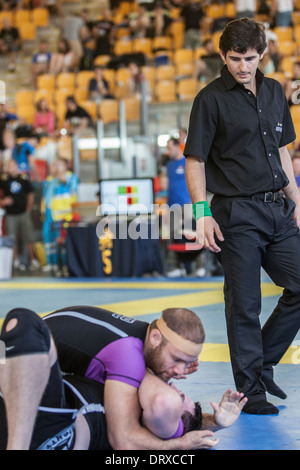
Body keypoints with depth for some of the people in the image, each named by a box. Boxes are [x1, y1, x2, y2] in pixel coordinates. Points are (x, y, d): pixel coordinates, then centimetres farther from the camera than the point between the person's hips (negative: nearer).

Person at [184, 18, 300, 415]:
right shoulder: (211, 99, -5)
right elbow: (195, 160, -6)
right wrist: (203, 213, -14)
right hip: (236, 214, -6)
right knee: (244, 305, -2)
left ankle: (263, 364, 21)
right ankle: (250, 390, 9)